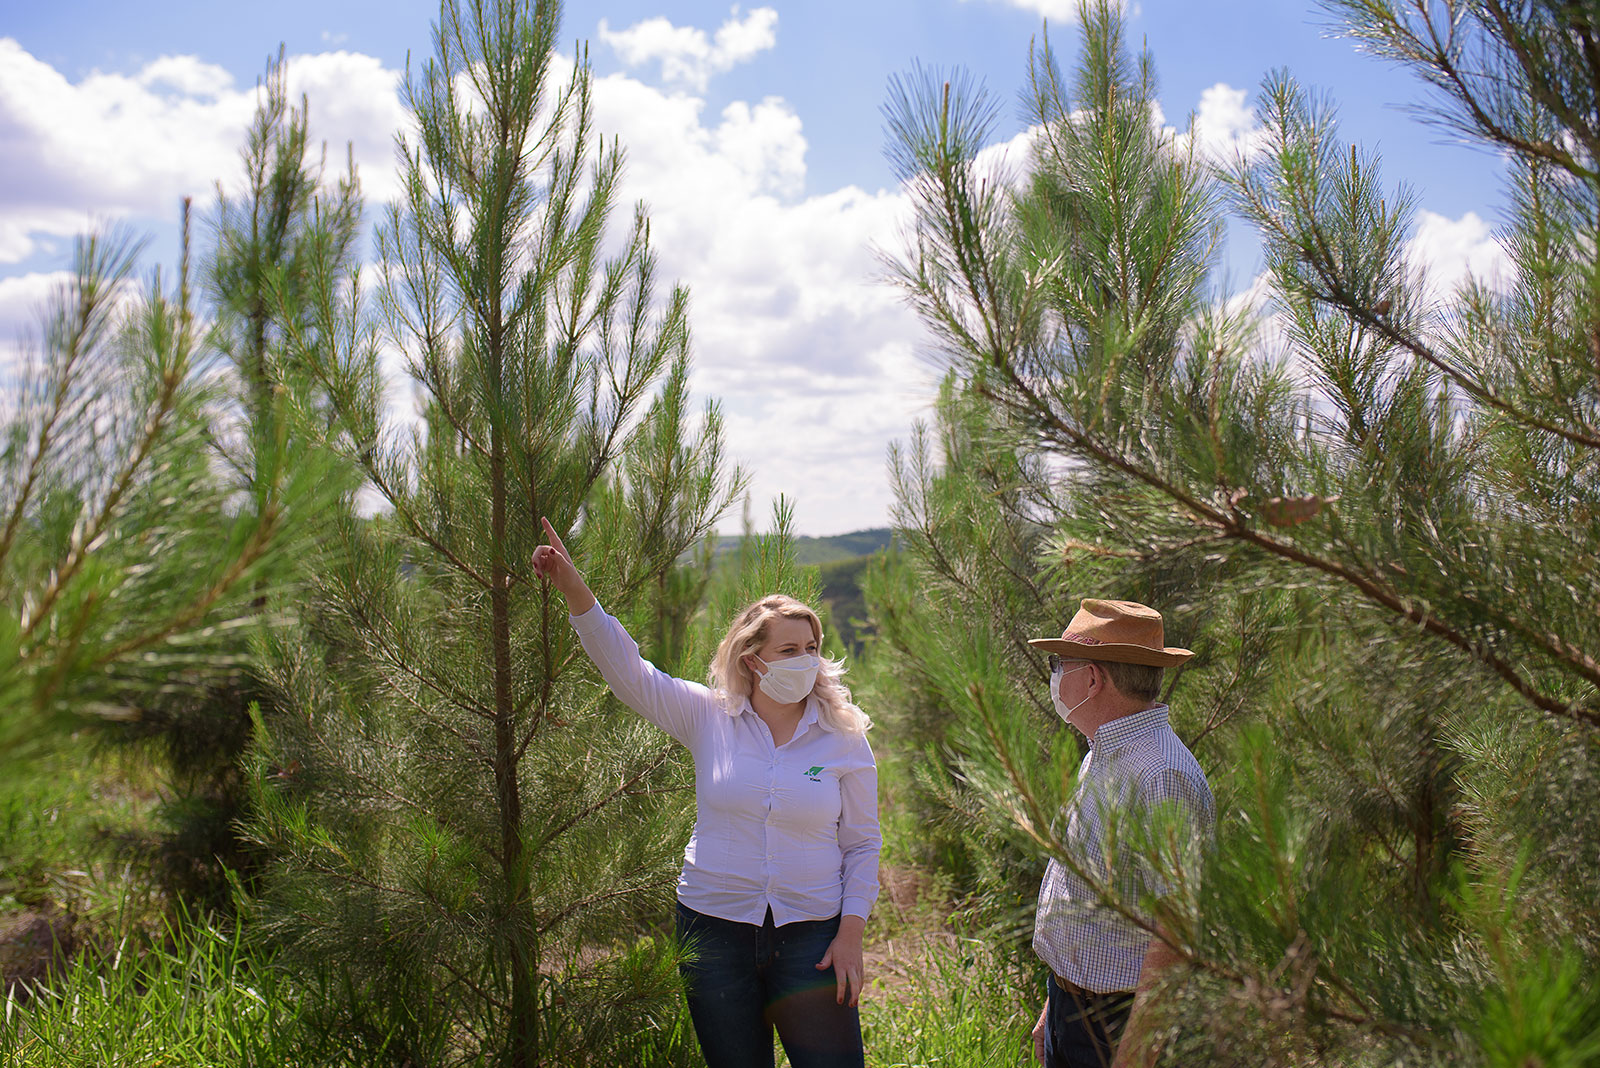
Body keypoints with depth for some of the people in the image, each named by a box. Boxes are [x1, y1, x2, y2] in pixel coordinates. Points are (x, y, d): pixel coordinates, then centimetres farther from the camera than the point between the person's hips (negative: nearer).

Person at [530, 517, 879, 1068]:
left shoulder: (844, 738, -3)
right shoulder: (709, 717, -3)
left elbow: (862, 843, 3)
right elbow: (628, 671, -9)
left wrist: (851, 933, -4)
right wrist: (576, 591, -19)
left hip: (811, 934, -1)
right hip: (713, 926, 1)